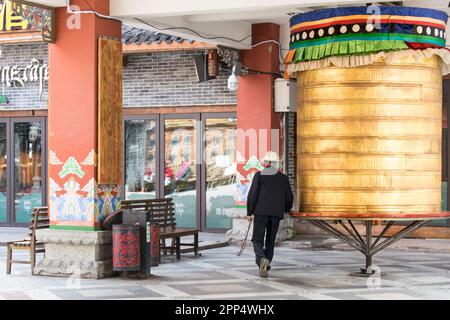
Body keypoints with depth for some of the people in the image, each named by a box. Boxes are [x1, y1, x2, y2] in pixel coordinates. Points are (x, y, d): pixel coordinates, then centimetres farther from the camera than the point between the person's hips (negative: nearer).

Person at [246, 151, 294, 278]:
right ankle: (265, 268, 11)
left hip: (261, 212, -3)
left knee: (257, 240, 1)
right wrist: (286, 209, 28)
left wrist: (249, 212, -3)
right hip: (276, 213, 3)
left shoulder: (259, 175, 0)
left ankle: (262, 259, -27)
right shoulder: (283, 178, 8)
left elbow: (253, 194, -8)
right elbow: (289, 197, 8)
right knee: (270, 241, 13)